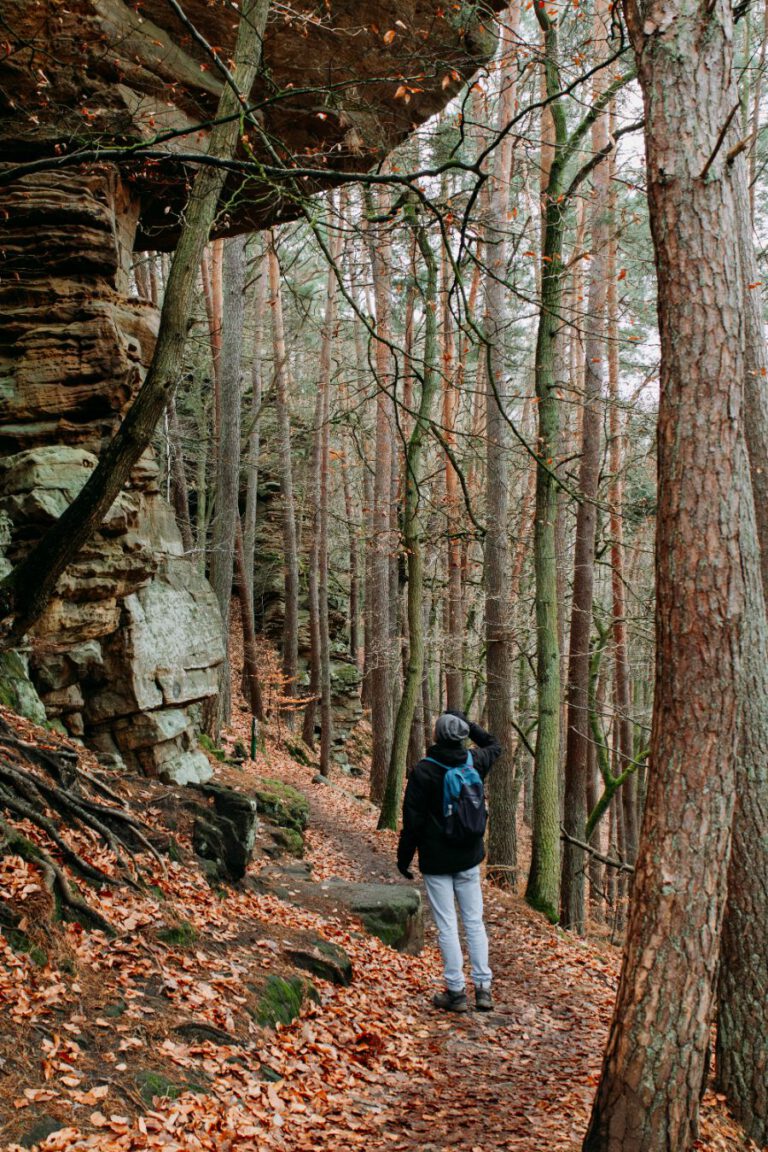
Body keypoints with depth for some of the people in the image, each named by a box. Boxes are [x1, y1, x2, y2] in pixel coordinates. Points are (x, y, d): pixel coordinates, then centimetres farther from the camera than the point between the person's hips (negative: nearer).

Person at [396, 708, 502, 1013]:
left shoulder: (424, 771, -15)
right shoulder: (475, 762, -3)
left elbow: (412, 820, -12)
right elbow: (494, 745, 22)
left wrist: (404, 858, -1)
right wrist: (466, 722, 15)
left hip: (436, 860, -4)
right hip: (469, 858, 4)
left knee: (447, 926, 2)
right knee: (474, 922, 11)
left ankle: (456, 992, 6)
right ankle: (483, 988, 13)